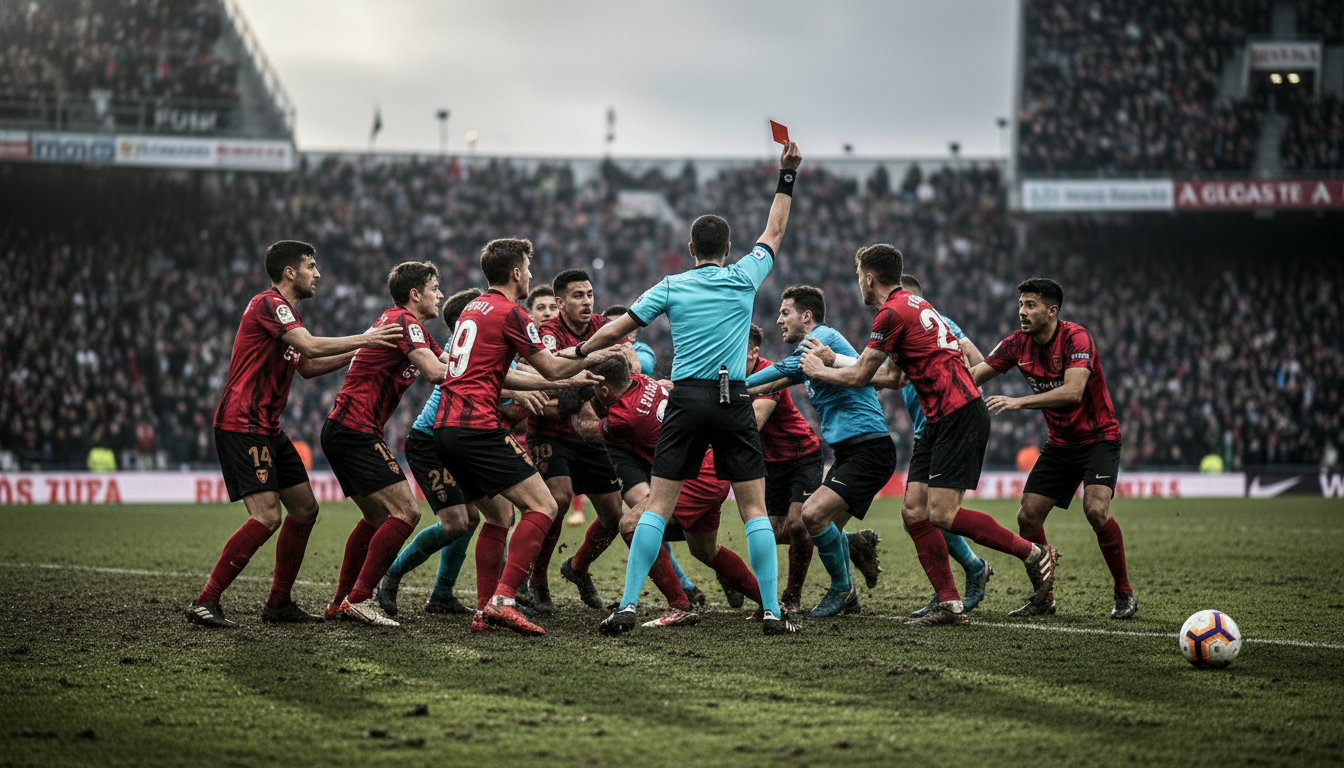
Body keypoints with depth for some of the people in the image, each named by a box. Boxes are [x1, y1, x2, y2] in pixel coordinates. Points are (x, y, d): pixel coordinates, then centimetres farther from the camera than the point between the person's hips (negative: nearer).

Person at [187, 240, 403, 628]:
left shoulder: (287, 311, 19)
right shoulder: (268, 304, -13)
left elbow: (308, 367, 27)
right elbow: (311, 346, -25)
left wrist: (358, 350, 18)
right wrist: (363, 339, -15)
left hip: (267, 428, 11)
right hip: (241, 425, -11)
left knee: (304, 508, 10)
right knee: (267, 515, -18)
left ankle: (279, 603, 17)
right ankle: (205, 602, -14)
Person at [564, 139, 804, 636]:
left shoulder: (671, 287, 6)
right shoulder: (744, 278, 6)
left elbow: (617, 330, 8)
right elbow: (774, 232, 22)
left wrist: (579, 352, 25)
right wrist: (787, 176, 28)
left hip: (687, 399, 0)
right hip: (734, 401, 0)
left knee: (657, 505, 0)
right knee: (754, 509, 3)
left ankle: (627, 606, -7)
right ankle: (772, 612, -1)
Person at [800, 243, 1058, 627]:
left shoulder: (892, 313, -12)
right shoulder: (913, 303, 19)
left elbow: (860, 376, -5)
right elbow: (892, 374, 28)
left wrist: (818, 370, 13)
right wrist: (830, 360, 35)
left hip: (959, 415, -10)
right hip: (940, 421, 10)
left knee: (942, 514, -14)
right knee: (916, 515, 3)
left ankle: (1035, 553, -2)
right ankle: (950, 604, 1)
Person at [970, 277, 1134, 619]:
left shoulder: (1076, 338, -22)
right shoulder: (1018, 344, -3)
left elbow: (1073, 391, -34)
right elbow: (976, 375, -1)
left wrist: (1020, 402, -39)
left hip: (1098, 438, -6)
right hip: (1059, 444, 6)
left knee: (1096, 510, -25)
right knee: (1028, 516, -4)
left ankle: (1124, 594, -9)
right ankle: (1043, 598, 13)